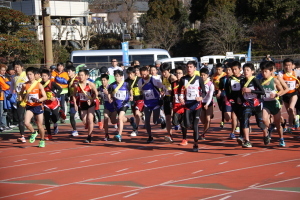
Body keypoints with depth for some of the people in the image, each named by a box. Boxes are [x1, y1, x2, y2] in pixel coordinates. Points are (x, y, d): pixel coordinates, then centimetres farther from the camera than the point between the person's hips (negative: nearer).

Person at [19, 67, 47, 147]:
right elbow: (21, 94, 19)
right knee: (26, 123, -19)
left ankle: (42, 140, 27)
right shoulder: (25, 85, -1)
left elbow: (45, 97, -11)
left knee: (40, 125, 4)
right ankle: (33, 133, 11)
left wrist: (38, 100, -29)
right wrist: (21, 100, 2)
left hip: (38, 106, -2)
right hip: (29, 107, 2)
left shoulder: (39, 85, -9)